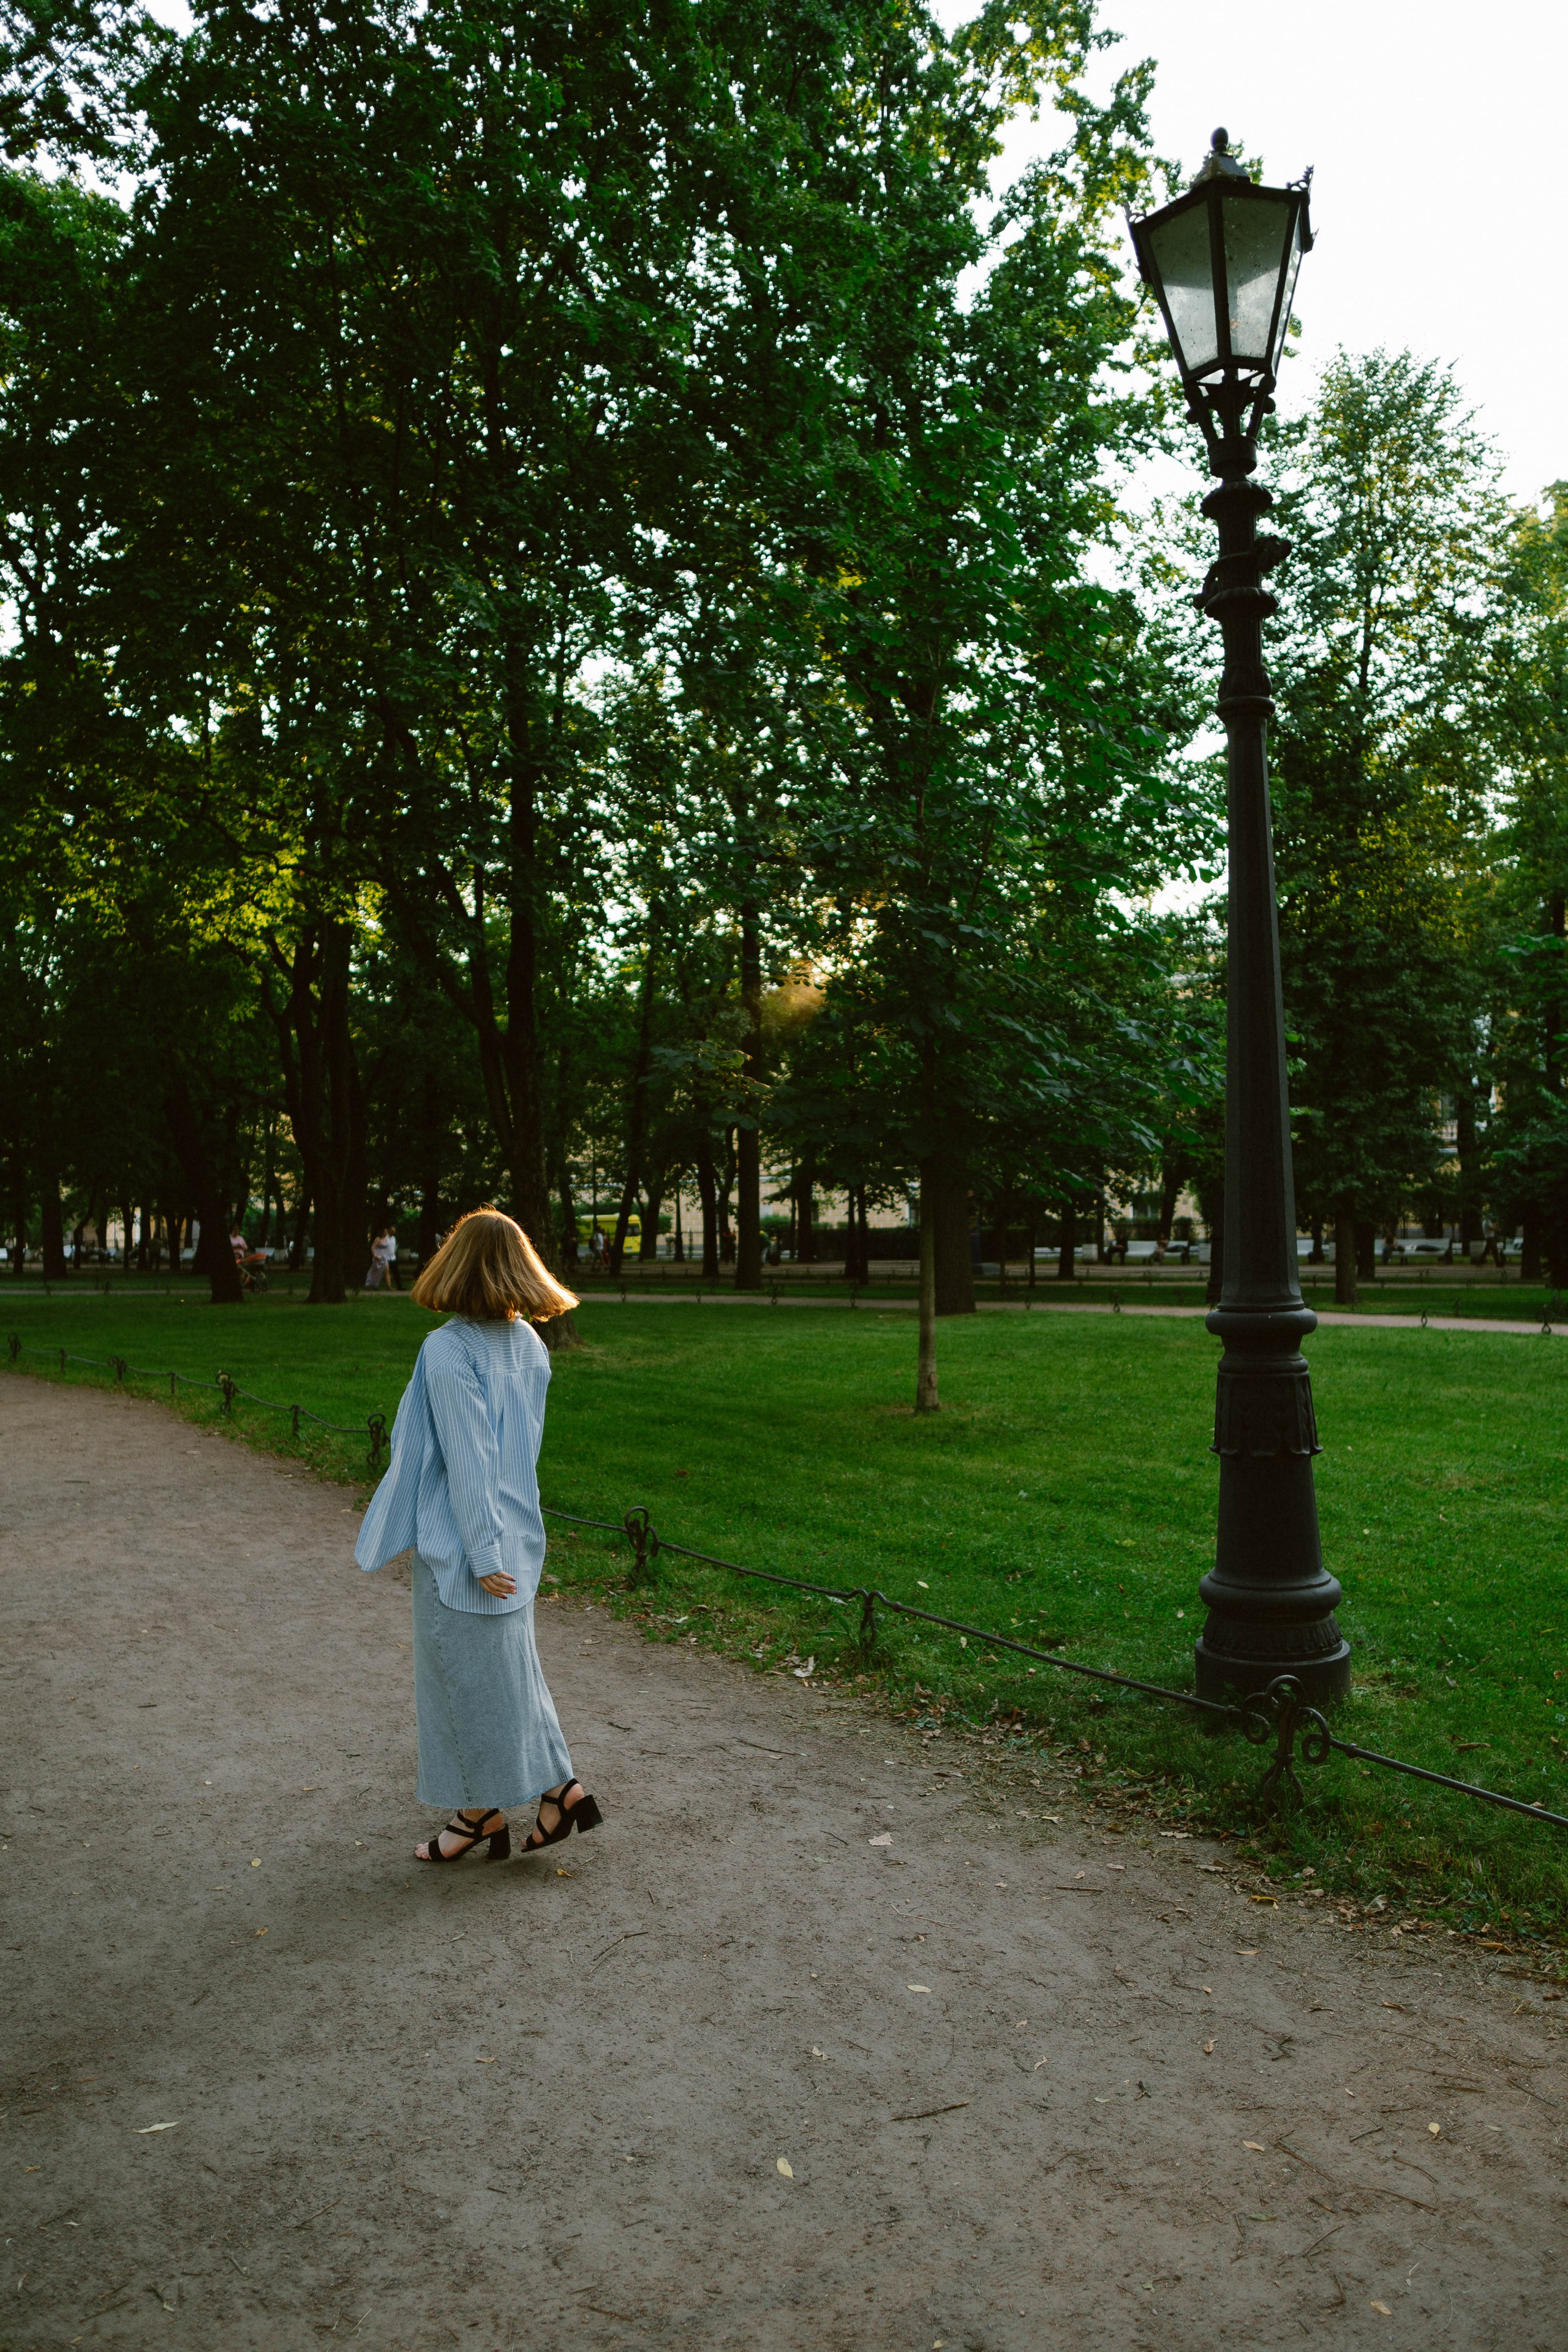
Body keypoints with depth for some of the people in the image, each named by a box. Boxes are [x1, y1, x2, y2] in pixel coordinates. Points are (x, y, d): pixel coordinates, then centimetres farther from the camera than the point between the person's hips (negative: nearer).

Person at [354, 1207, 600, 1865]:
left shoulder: (448, 1350, -20)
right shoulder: (531, 1346, 3)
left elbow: (465, 1458, -20)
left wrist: (481, 1551, -17)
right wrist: (495, 1542, 18)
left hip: (461, 1544, -7)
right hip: (518, 1532, 7)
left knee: (465, 1671, 8)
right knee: (509, 1666, 19)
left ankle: (482, 1814, 23)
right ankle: (560, 1789, 23)